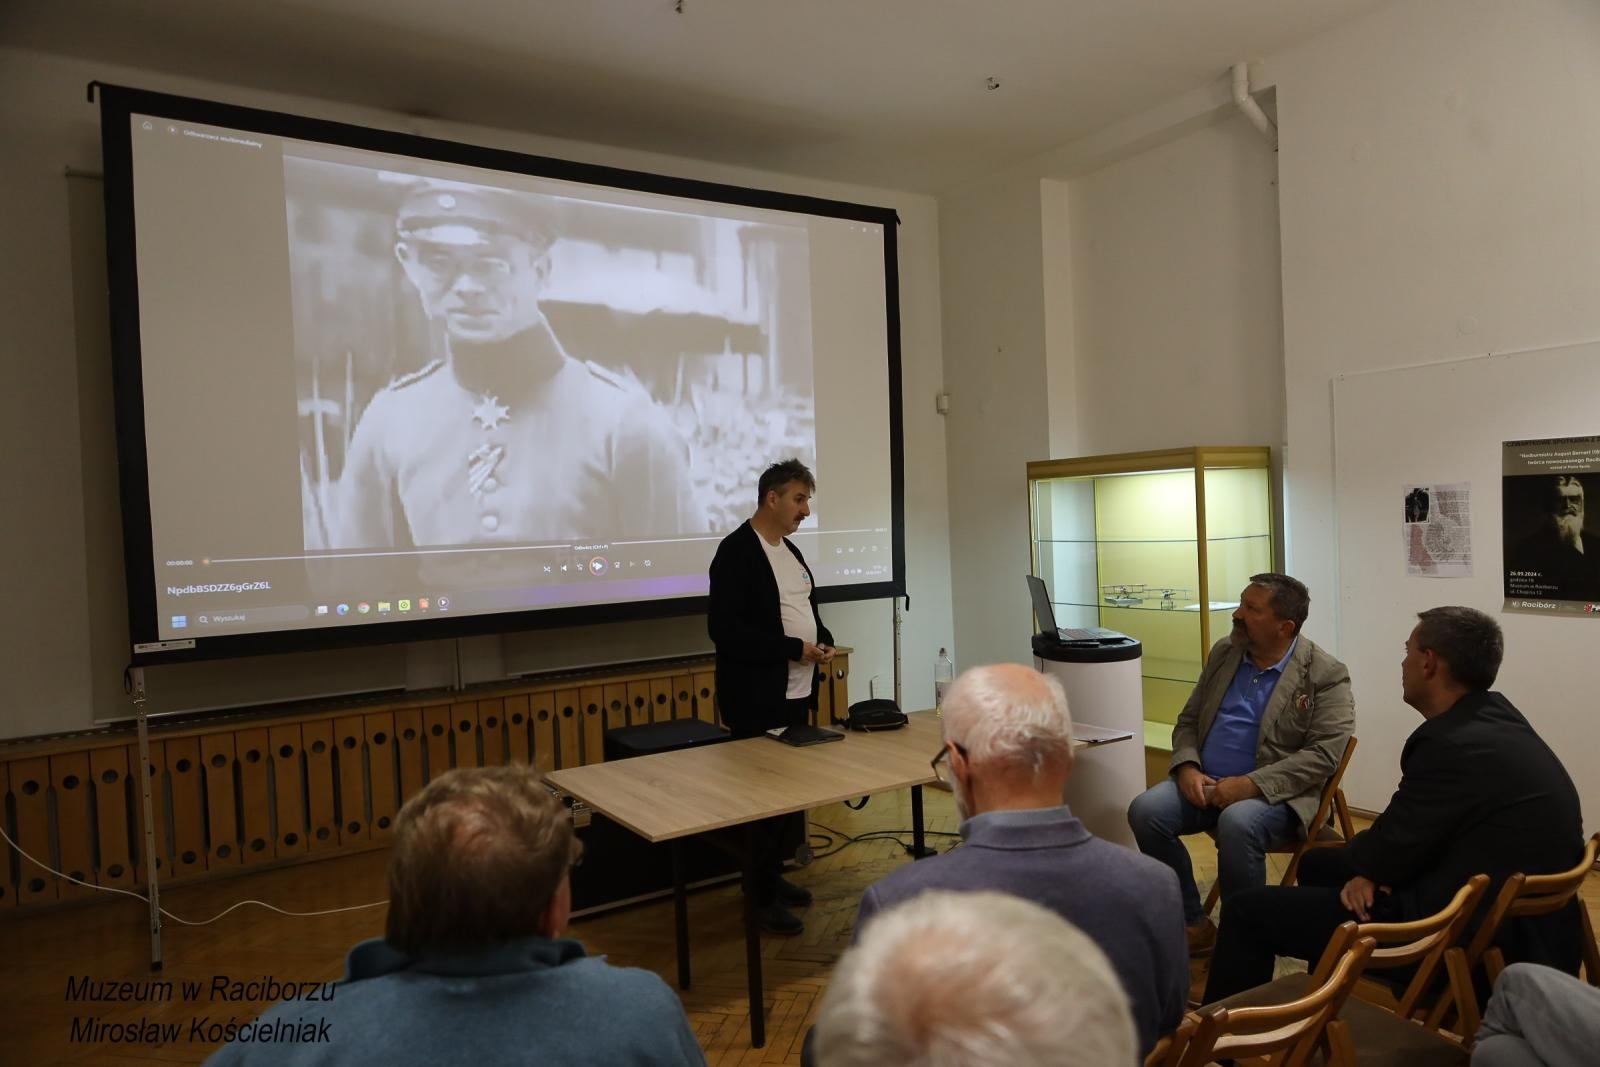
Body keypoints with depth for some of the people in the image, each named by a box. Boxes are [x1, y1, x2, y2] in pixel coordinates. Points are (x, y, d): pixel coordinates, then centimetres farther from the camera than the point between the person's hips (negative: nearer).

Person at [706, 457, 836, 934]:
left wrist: (824, 641, 4)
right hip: (758, 700, -8)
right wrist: (794, 649, -20)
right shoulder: (737, 551, -14)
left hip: (796, 694, 8)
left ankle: (774, 876, 30)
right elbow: (724, 628, -21)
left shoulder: (790, 551, 13)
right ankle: (762, 897, 13)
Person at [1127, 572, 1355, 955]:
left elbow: (1322, 754, -14)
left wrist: (1250, 784, -23)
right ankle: (1194, 926, -6)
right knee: (1145, 810, -21)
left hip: (1276, 794, -5)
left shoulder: (1326, 675, -6)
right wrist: (1186, 767, -6)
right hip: (1205, 784, 5)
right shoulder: (1223, 653, 11)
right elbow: (1188, 720, 15)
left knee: (1237, 824, -36)